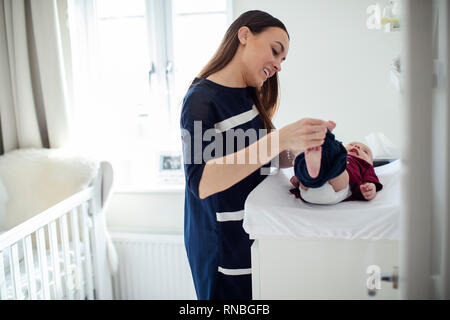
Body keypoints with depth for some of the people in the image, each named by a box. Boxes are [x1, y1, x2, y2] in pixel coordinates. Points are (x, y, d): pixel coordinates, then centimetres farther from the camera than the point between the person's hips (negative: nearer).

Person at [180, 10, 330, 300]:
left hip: (254, 237, 8)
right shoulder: (202, 98, -17)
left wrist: (305, 144, -10)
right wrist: (281, 139, -37)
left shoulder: (250, 96, 7)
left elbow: (269, 159, 11)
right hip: (223, 246, -8)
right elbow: (201, 182, -30)